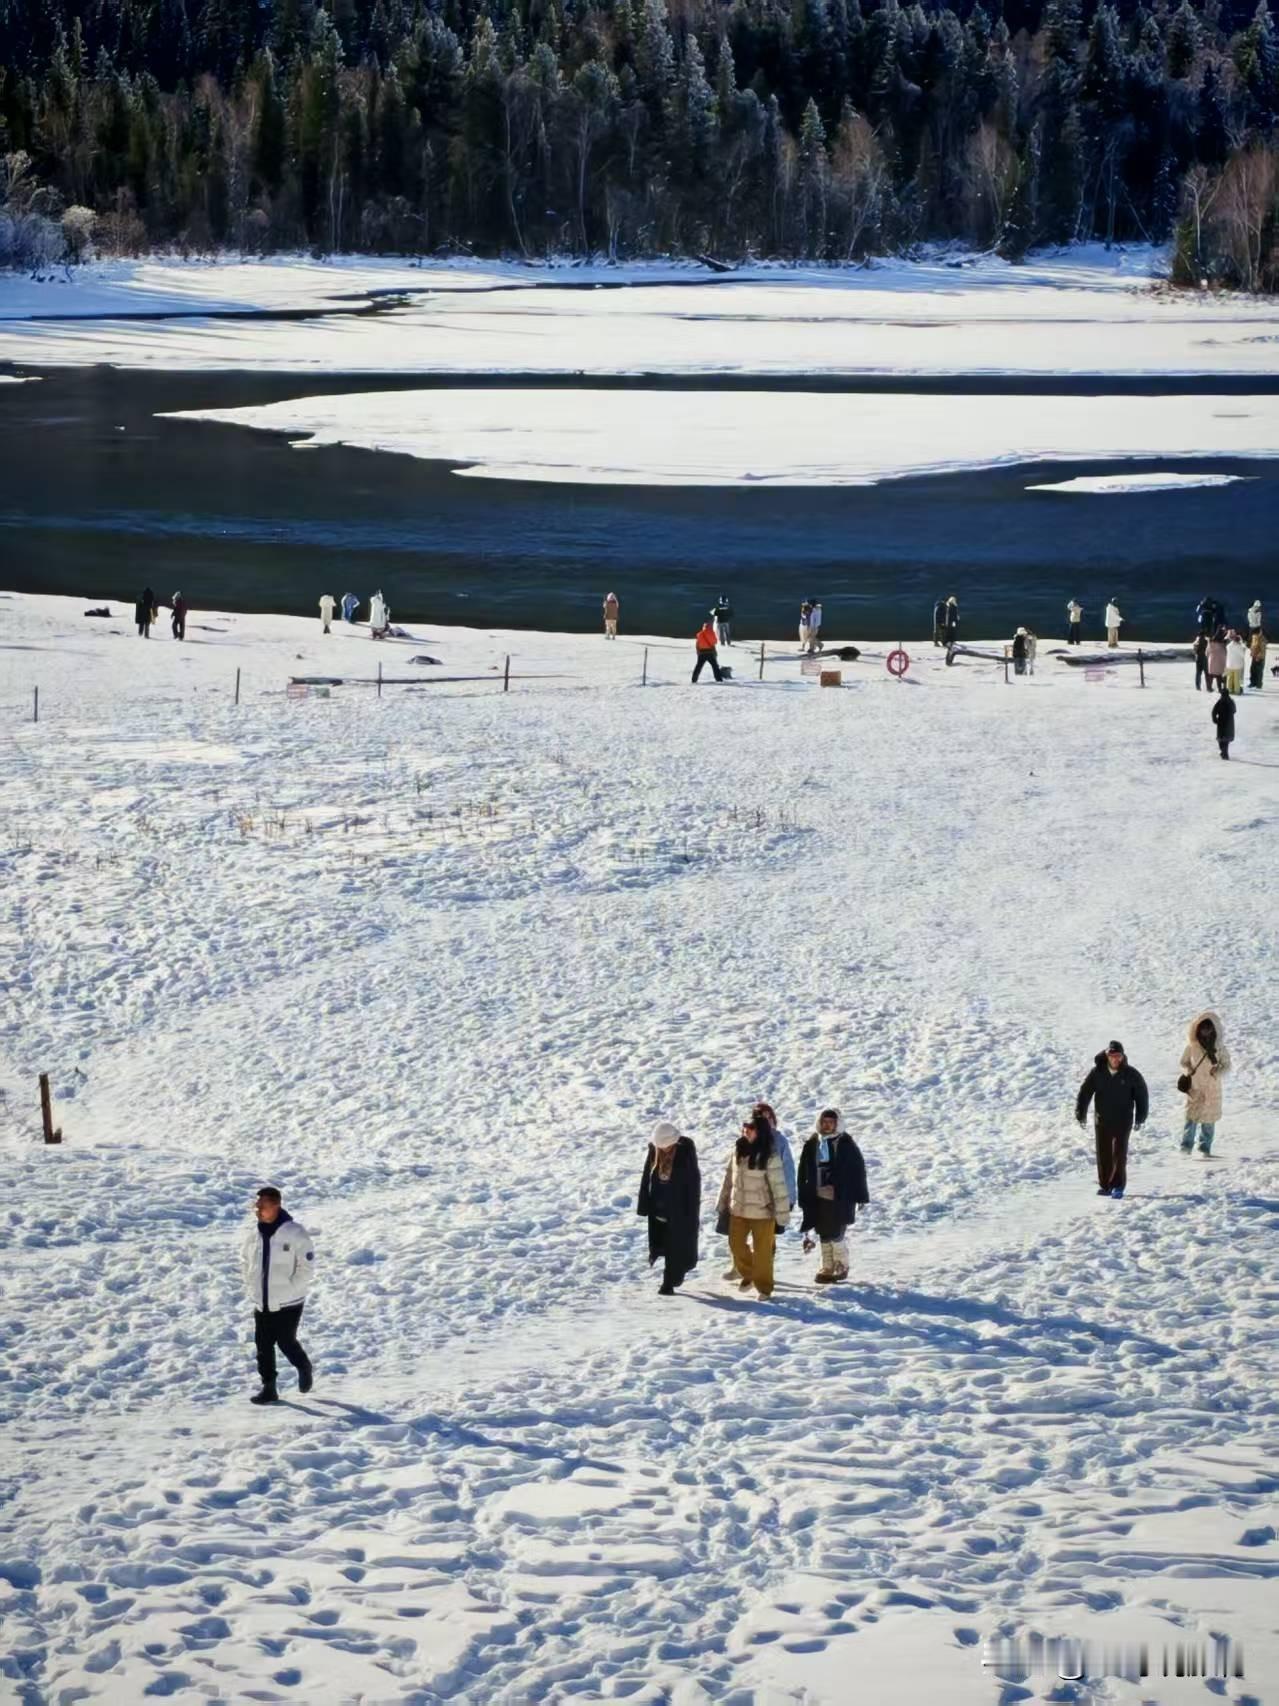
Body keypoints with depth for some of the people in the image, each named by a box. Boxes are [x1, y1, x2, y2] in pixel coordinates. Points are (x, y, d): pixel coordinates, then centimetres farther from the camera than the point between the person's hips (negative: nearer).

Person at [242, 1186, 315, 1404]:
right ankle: (269, 1388, 11)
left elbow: (307, 1268, -11)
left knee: (286, 1342, 3)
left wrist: (289, 1289, -14)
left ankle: (304, 1368, 32)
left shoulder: (295, 1233, -15)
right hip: (262, 1303, 5)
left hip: (288, 1303, -5)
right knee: (263, 1345, 3)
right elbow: (246, 1263, 16)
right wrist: (251, 1289, 7)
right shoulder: (254, 1234, 1)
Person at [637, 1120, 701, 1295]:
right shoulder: (654, 1149, -3)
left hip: (679, 1207, -4)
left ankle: (668, 1283, 8)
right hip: (658, 1207, 4)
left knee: (674, 1246, 0)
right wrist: (644, 1205, 3)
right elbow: (647, 1177, 4)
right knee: (660, 1244, 10)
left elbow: (694, 1181, -10)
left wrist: (692, 1211, -10)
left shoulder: (686, 1150, -14)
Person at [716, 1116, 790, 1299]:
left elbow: (779, 1188, -16)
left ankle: (764, 1287, 23)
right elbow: (728, 1179, 11)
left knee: (762, 1251, 4)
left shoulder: (769, 1156, -18)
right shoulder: (738, 1151, 1)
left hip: (762, 1213, -5)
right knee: (736, 1244, 13)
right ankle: (748, 1274, 38)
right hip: (738, 1210, 5)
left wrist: (781, 1218, -15)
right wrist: (723, 1206, 13)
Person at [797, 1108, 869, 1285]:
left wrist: (861, 1196, -4)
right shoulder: (812, 1144, 5)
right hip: (819, 1198, 4)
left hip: (841, 1199, -4)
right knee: (824, 1235, 10)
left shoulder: (846, 1144, -5)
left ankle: (841, 1266, 13)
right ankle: (827, 1268, 21)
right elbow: (804, 1173, 8)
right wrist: (804, 1198, 7)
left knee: (837, 1234, -5)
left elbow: (858, 1169, -3)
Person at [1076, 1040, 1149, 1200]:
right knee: (1103, 1154, 6)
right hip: (1102, 1121, 2)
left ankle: (1118, 1185, 4)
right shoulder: (1097, 1073, -4)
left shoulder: (1131, 1074, -6)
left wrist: (1140, 1117, 2)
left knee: (1119, 1154, -5)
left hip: (1123, 1121, -2)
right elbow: (1084, 1093, 2)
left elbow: (1142, 1095, 3)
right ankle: (1104, 1185, 17)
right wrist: (1081, 1114, -2)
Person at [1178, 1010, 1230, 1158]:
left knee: (1209, 1118, 6)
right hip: (1194, 1086, -1)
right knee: (1191, 1115, -13)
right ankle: (1186, 1145, -10)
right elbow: (1184, 1062, 8)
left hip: (1212, 1088, 1)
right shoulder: (1192, 1046, -4)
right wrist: (1187, 1070, -13)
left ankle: (1205, 1148, 16)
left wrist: (1218, 1071, -18)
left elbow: (1227, 1065, 3)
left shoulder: (1219, 1047, -4)